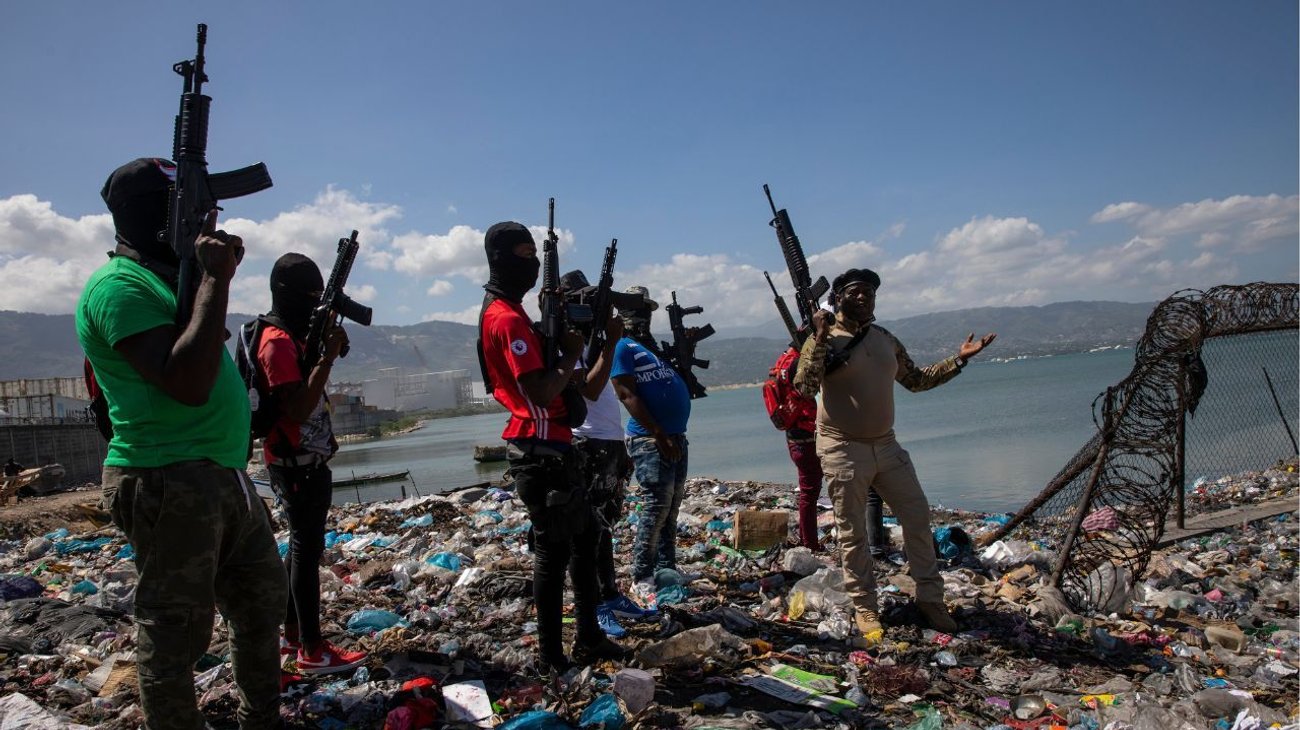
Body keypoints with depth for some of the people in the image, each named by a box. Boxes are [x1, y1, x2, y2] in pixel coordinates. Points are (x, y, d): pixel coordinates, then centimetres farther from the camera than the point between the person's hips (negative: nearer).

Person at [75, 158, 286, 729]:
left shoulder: (167, 275, 14)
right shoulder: (119, 285, -14)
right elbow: (187, 382, -25)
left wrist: (220, 271, 9)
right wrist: (215, 278, -20)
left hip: (225, 477, 10)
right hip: (169, 485, -10)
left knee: (263, 601, 19)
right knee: (175, 633, 1)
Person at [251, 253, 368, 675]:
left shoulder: (295, 336, 14)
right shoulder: (277, 341, -16)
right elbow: (299, 407, -26)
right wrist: (328, 356, -25)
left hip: (307, 459, 10)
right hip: (295, 462, -10)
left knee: (304, 543, 16)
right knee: (308, 547, -6)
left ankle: (292, 634, 27)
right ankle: (312, 650, 1)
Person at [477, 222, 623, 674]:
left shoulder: (508, 312, 16)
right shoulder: (507, 319, -17)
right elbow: (541, 390, -24)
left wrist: (562, 339, 6)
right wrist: (571, 353, -10)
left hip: (551, 446, 11)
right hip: (539, 450, -11)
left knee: (586, 534, 17)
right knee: (553, 550, -2)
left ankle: (589, 639, 27)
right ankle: (552, 657, 11)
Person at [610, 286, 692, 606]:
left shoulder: (656, 345, 20)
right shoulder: (622, 346, -6)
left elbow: (681, 382, 28)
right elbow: (627, 395, -15)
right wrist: (658, 435, -19)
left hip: (677, 436, 9)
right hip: (649, 439, -9)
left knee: (672, 507, 11)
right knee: (656, 506, -12)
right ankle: (641, 579, -5)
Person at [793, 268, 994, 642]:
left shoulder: (885, 339, 10)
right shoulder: (825, 340, -8)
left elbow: (916, 380, 20)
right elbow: (803, 388, -21)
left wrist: (958, 360, 13)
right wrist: (820, 338, -27)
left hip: (887, 445, 6)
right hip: (845, 450, -6)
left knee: (918, 517, 6)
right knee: (852, 532, 3)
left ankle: (930, 599, 20)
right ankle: (864, 607, 17)